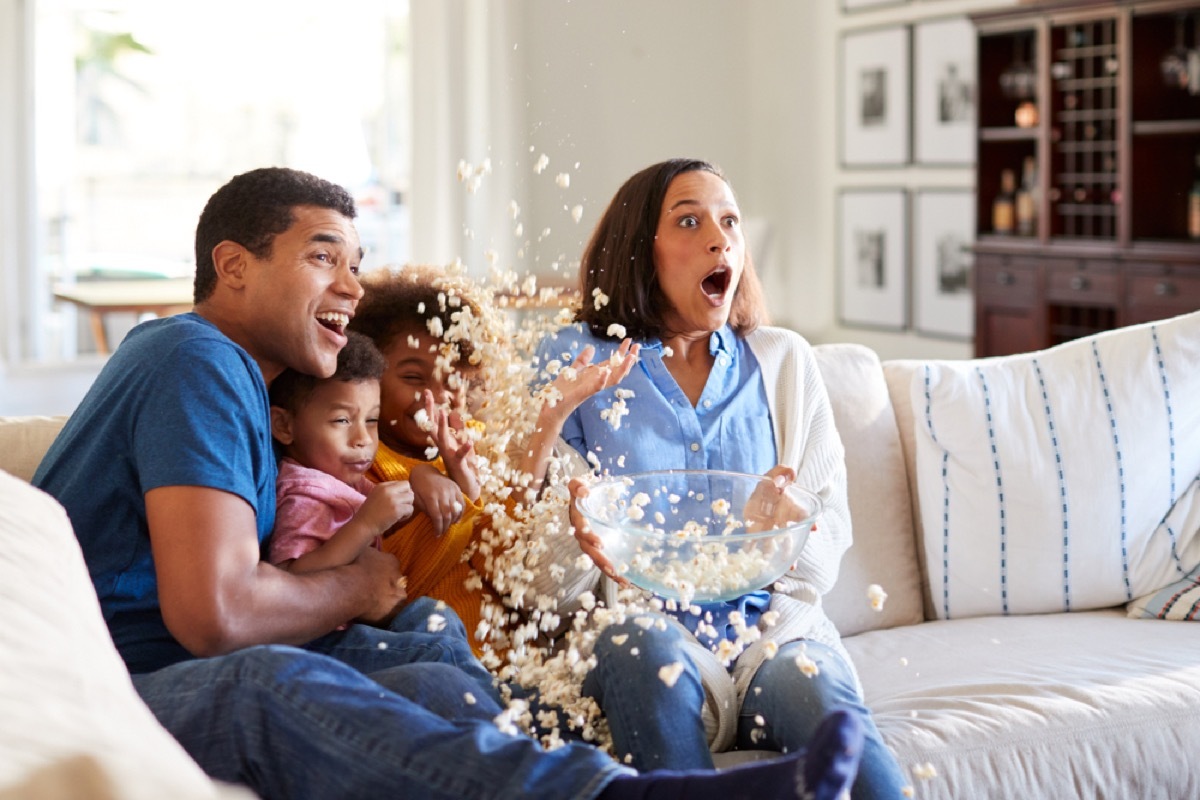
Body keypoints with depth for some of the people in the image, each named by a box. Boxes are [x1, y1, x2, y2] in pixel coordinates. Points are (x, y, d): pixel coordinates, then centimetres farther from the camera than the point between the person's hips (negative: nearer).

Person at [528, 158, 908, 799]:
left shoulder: (784, 361, 17)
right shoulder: (575, 360, 9)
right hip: (639, 621, -1)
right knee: (653, 650, -36)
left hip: (771, 622, 1)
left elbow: (831, 537, 12)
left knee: (837, 724, -31)